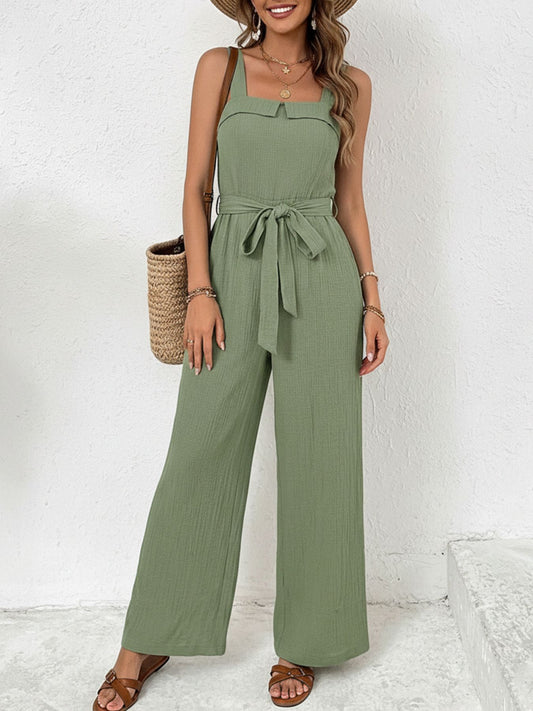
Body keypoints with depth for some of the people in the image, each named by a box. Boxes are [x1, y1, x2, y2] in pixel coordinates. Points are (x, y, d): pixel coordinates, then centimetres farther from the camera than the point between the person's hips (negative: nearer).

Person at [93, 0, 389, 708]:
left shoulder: (350, 84, 10)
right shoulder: (220, 66, 8)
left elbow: (350, 201, 12)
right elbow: (195, 188, 4)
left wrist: (372, 300, 5)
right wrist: (200, 291, -6)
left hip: (321, 281, 1)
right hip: (235, 276, 0)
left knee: (318, 462, 4)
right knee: (199, 458, 2)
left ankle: (305, 642, 22)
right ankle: (147, 644, 18)